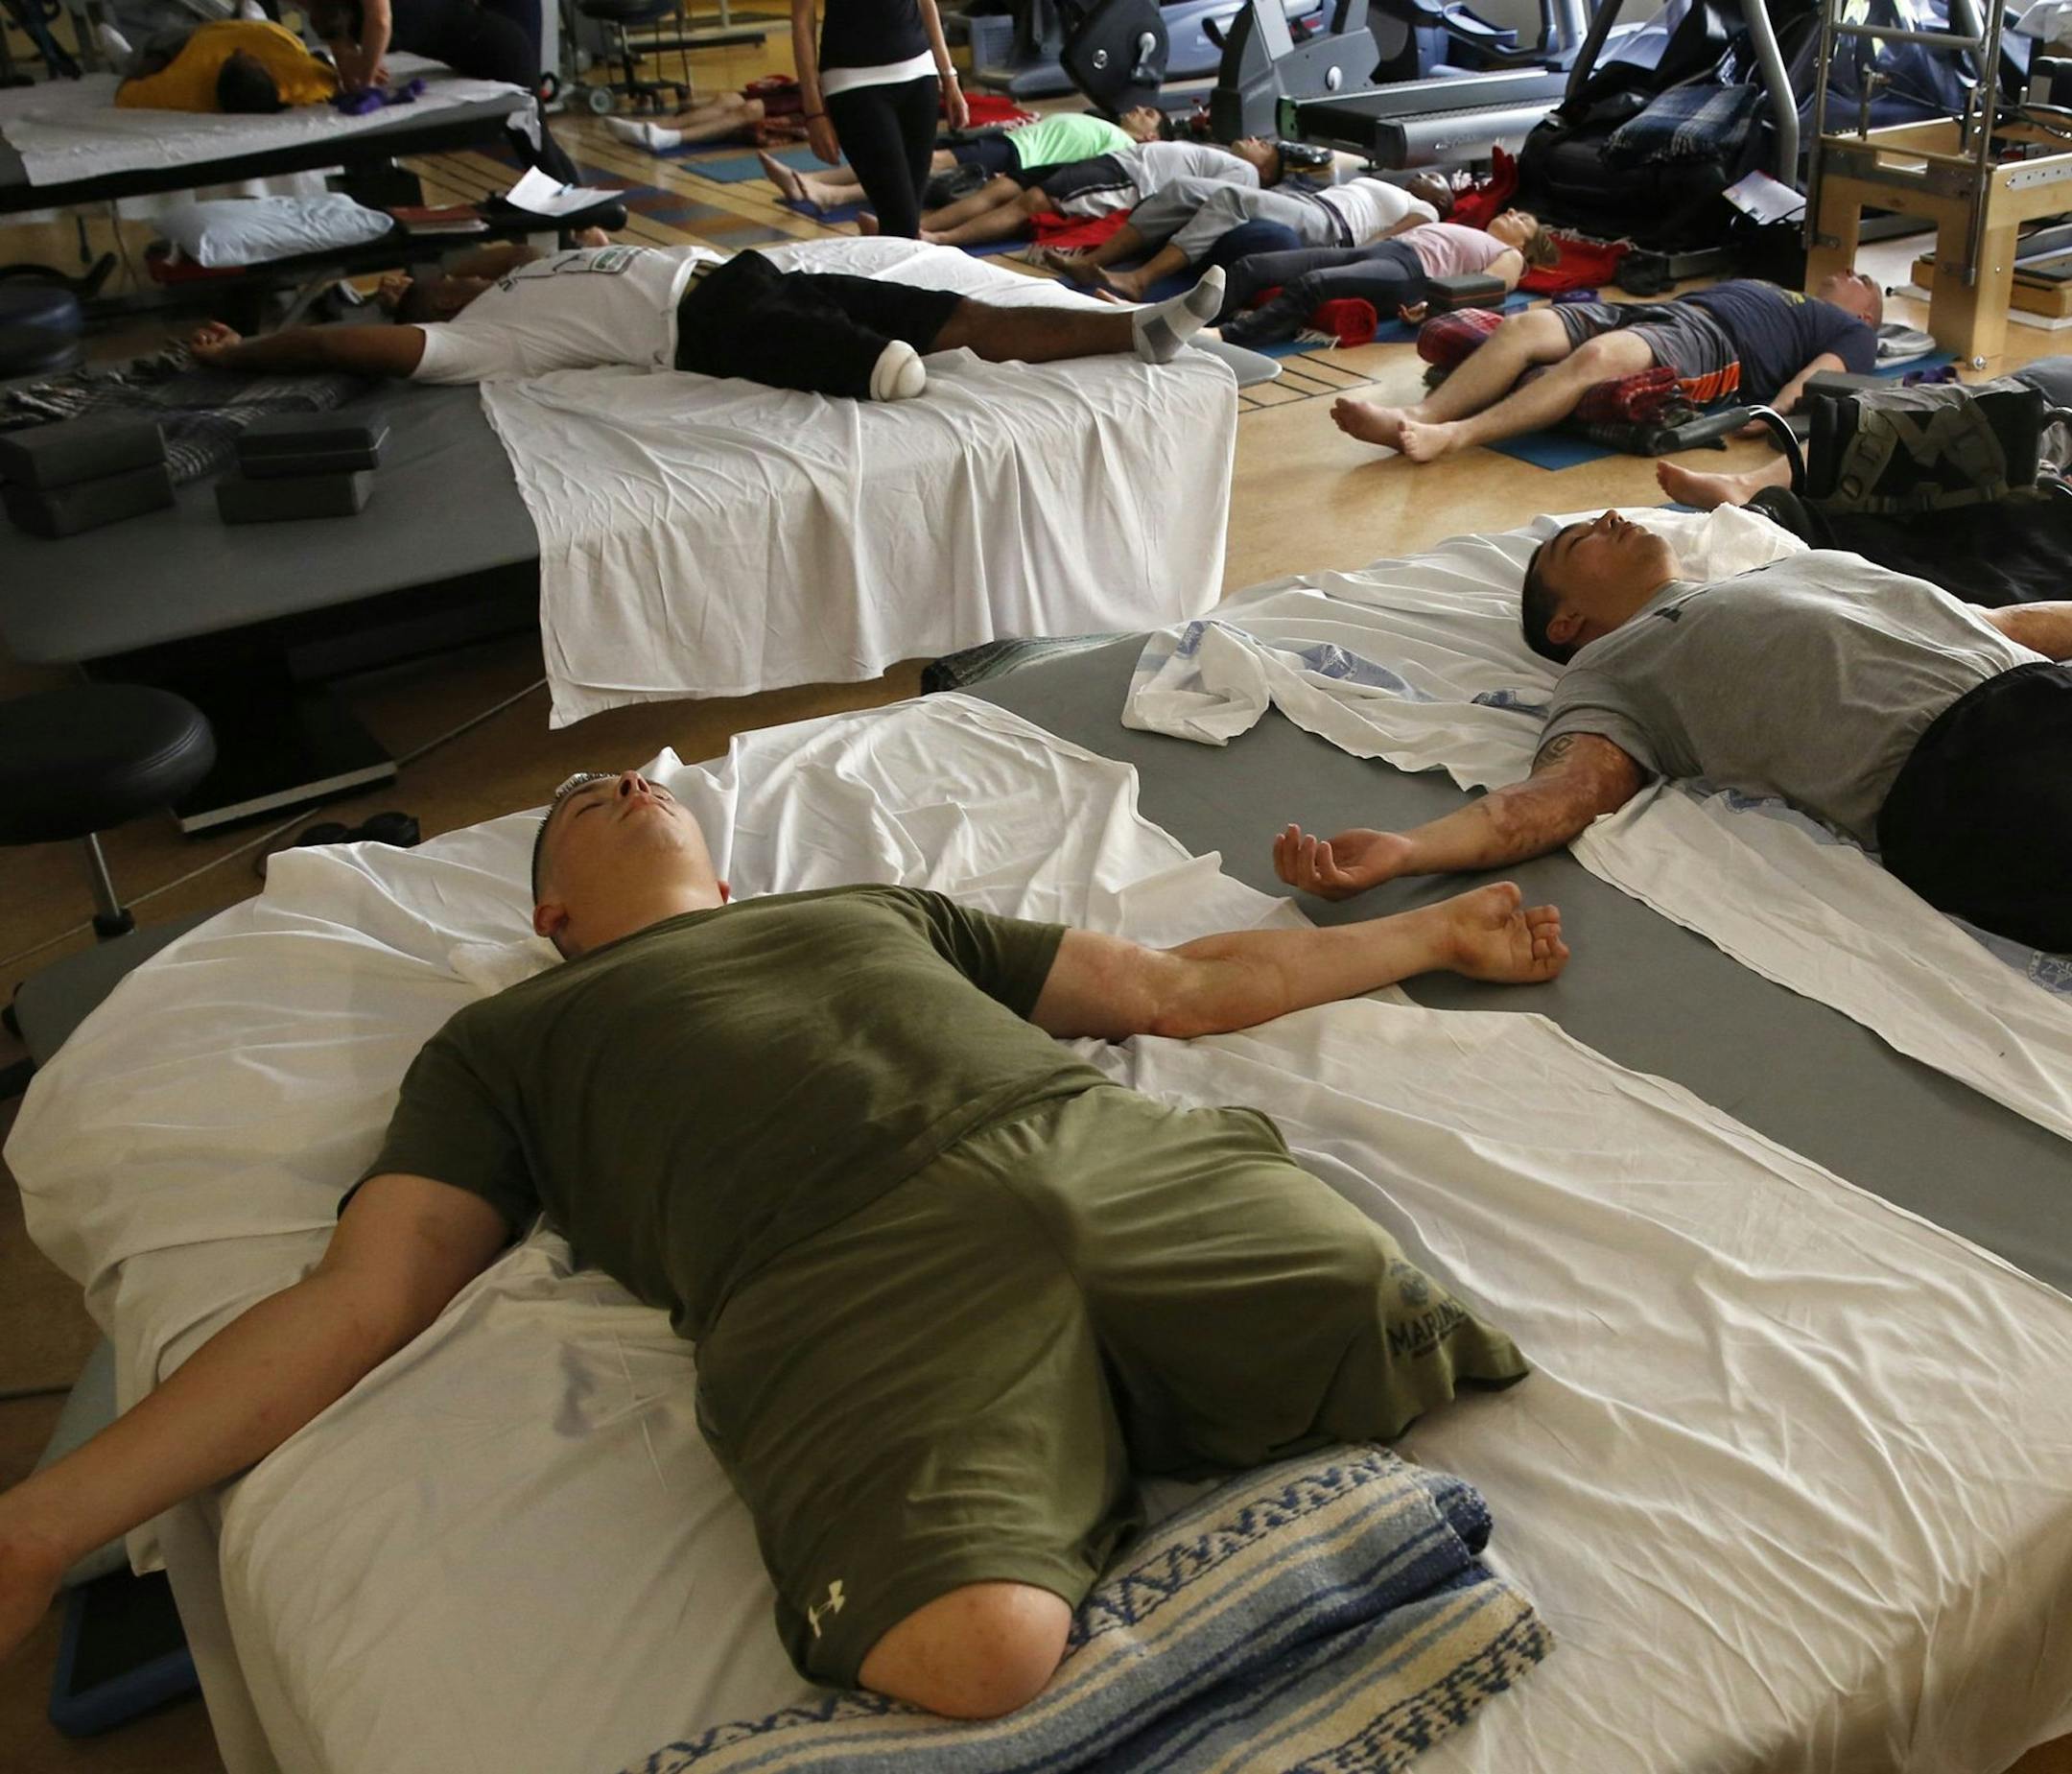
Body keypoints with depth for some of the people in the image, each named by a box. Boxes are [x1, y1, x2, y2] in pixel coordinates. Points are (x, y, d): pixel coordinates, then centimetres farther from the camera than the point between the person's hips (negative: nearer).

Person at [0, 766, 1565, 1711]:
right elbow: (358, 1301, 18)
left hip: (1123, 1157, 4)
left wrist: (1431, 933, 39)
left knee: (1435, 1374, -22)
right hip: (851, 1272, -4)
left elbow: (1182, 985, 38)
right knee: (980, 1648, -35)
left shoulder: (878, 906, 37)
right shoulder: (505, 1043, 29)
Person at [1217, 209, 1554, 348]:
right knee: (1250, 268, -17)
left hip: (1411, 272, -7)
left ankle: (1223, 338, -52)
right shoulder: (1463, 234, 41)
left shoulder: (1510, 256, 23)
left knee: (1310, 284, -36)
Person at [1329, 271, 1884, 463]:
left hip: (1709, 340, -7)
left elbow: (1821, 373, 3)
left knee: (1599, 356, -37)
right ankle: (1415, 418, -39)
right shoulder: (1754, 286, 45)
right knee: (1522, 326, -22)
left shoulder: (1852, 332, 25)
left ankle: (1453, 436, -52)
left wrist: (1775, 414, -19)